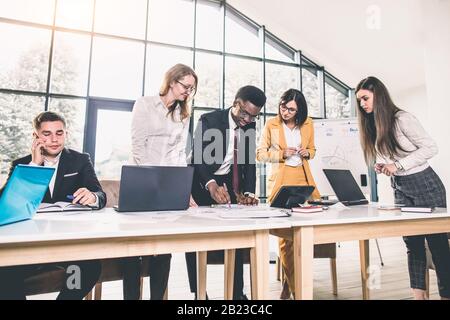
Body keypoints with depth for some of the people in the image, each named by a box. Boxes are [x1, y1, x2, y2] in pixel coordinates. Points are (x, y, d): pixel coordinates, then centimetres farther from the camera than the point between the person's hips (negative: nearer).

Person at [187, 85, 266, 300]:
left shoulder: (250, 126, -1)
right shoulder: (209, 120, -18)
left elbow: (249, 161, -2)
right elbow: (199, 157, -25)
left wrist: (249, 192, -17)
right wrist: (212, 185, -42)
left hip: (230, 183, 5)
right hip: (203, 183, -4)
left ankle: (237, 292, 18)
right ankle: (198, 292, 16)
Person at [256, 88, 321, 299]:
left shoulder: (307, 124, 8)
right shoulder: (271, 124, -2)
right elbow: (260, 154, 0)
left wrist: (307, 153, -3)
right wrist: (281, 154, -15)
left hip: (304, 179, 4)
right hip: (280, 181, -3)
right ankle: (292, 283, 19)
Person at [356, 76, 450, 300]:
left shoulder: (401, 118, -14)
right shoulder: (372, 125, 7)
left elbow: (430, 147, -16)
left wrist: (398, 165, -22)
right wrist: (381, 166, -4)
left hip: (424, 185, -6)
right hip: (400, 189, 7)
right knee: (413, 243, 9)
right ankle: (418, 294, 16)